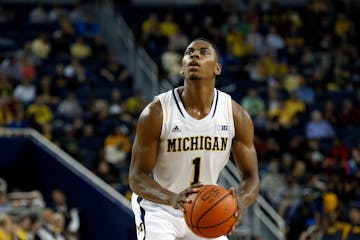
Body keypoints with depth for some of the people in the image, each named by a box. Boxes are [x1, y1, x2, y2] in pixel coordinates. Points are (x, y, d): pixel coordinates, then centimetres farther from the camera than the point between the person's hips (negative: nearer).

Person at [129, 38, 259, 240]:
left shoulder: (236, 115, -10)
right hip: (158, 209, -4)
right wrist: (172, 199, -38)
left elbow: (251, 177, -7)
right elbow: (137, 177, -17)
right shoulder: (157, 113, -18)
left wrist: (241, 202, -32)